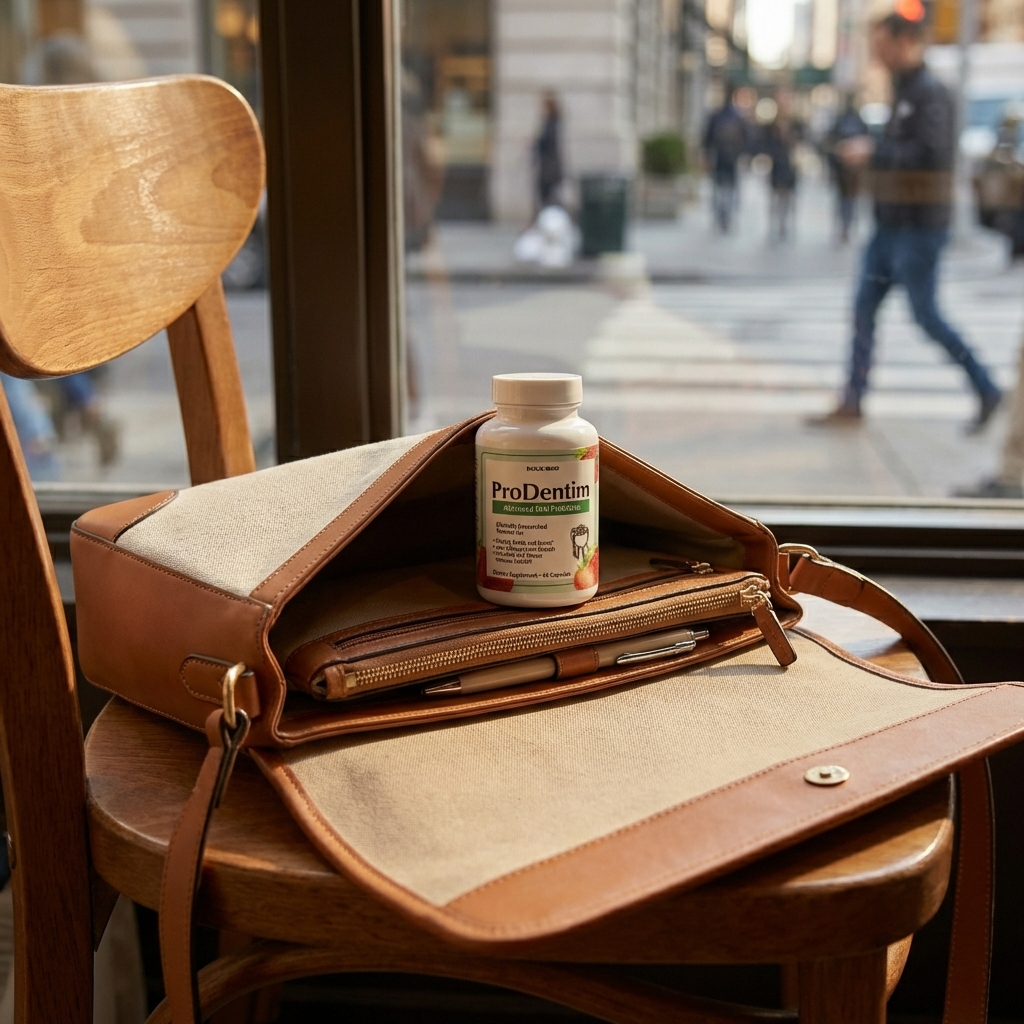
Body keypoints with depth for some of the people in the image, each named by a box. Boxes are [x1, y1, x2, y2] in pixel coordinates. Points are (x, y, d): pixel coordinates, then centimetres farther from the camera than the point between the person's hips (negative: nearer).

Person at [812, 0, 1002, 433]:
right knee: (863, 311, 6)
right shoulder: (904, 89, 14)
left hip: (919, 227, -9)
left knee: (926, 317, -3)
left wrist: (873, 154, -22)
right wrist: (869, 149, 9)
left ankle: (987, 392, 12)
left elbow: (932, 153, -26)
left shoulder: (930, 92, -15)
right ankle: (851, 404, 10)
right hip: (892, 224, 9)